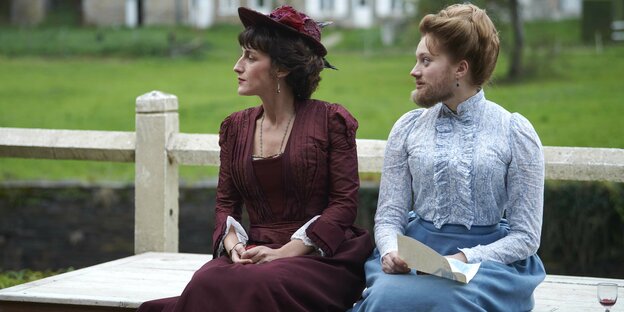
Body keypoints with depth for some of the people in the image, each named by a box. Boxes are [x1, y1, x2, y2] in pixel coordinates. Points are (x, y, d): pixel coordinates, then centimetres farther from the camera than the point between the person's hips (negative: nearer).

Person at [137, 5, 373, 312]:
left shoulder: (331, 120, 2)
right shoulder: (236, 126, 16)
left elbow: (345, 202, -4)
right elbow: (226, 203, 15)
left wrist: (285, 252, -14)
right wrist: (233, 245, -9)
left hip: (318, 255, -4)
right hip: (255, 251, 4)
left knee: (256, 286, -37)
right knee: (207, 284, -32)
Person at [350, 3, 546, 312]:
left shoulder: (515, 132, 0)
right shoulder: (408, 128, 10)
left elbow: (525, 236, -2)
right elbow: (389, 215, 7)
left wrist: (466, 259, -18)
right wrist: (391, 251, -16)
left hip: (490, 260, -3)